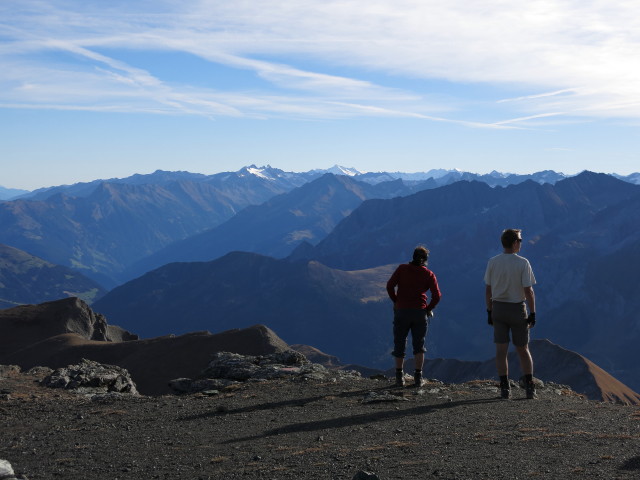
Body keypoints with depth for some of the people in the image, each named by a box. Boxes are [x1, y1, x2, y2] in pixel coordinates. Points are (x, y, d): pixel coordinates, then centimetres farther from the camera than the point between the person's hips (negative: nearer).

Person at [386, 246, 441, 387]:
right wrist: (428, 309, 8)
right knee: (419, 345, 9)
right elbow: (437, 295, -6)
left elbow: (390, 285, -8)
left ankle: (399, 377, 10)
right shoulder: (429, 274, 2)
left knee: (399, 344, 10)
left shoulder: (402, 268, 1)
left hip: (401, 311, 0)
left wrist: (395, 301, 5)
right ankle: (418, 377, 2)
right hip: (420, 312, 0)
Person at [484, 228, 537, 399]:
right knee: (523, 349, 9)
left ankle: (505, 388, 2)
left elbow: (487, 290, 3)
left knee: (501, 350, 3)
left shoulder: (492, 262, 0)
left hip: (497, 308, 2)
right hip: (517, 309, -2)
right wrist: (532, 313, -6)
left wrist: (489, 311, 11)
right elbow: (528, 291, -13)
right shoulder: (522, 263, -11)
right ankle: (530, 388, 8)